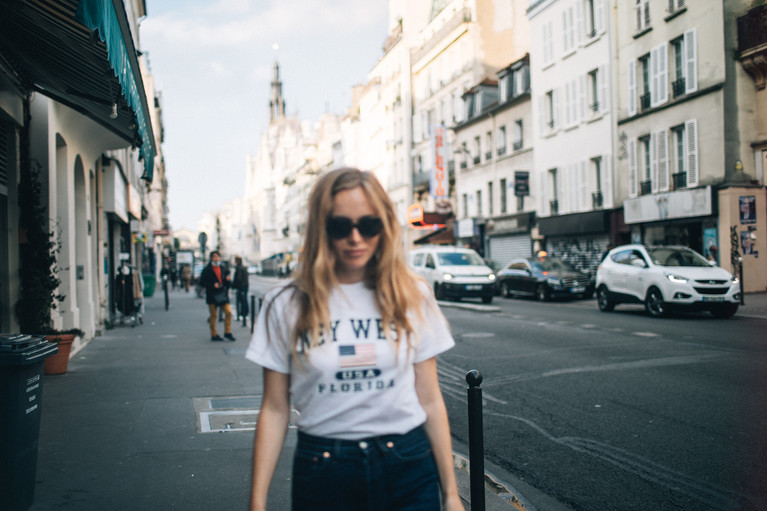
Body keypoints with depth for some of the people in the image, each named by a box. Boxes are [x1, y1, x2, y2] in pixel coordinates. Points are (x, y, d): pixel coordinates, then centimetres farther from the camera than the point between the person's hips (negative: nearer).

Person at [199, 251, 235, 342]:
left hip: (223, 294, 4)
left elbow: (228, 284, 15)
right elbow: (202, 282, -4)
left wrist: (228, 280, -8)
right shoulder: (207, 270, 0)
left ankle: (227, 332, 7)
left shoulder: (224, 269, 12)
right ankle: (214, 335, 11)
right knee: (213, 315, 1)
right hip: (212, 296, -4)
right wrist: (213, 285, -16)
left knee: (228, 312, -5)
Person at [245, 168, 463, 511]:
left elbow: (430, 400, 2)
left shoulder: (413, 296, -1)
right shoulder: (286, 304, -4)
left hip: (408, 470, 1)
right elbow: (274, 409, -2)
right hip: (321, 472, 0)